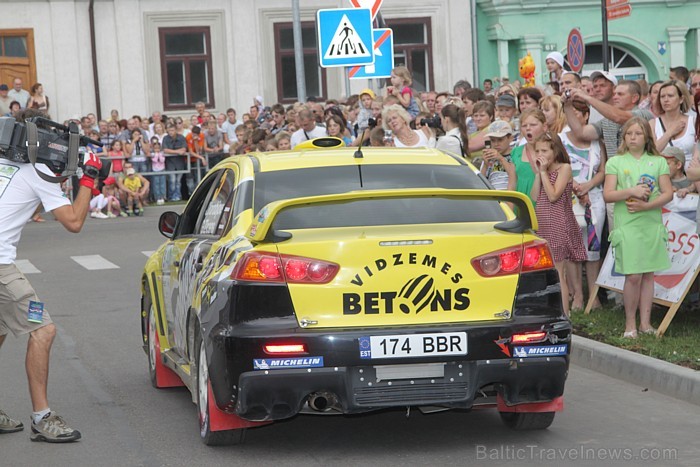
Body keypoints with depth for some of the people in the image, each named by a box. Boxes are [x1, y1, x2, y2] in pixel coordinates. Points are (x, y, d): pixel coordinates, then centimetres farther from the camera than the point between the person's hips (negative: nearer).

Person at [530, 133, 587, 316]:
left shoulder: (564, 168, -7)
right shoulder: (543, 171, 14)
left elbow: (553, 195, -16)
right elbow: (534, 197, 4)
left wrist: (544, 171, -11)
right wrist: (538, 173, -1)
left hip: (558, 225, -7)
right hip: (541, 225, 7)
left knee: (558, 274, -6)